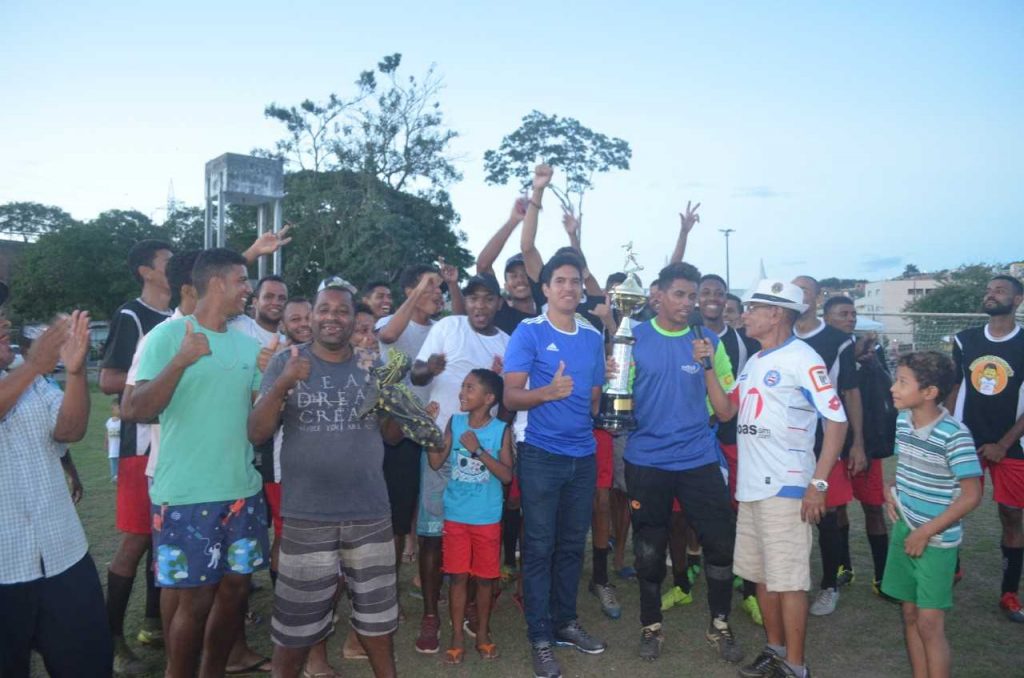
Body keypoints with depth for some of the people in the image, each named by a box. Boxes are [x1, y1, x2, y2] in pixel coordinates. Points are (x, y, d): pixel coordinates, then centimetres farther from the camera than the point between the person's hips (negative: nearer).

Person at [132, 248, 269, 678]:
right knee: (194, 598, 2)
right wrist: (181, 360, -28)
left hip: (243, 489, 6)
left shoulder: (248, 344, 9)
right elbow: (140, 409, -16)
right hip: (186, 495, -6)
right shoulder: (169, 334, -8)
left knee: (235, 586, 12)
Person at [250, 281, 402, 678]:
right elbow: (257, 434, -8)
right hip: (307, 517, -2)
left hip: (370, 513, 3)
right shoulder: (286, 362, -3)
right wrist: (281, 387, -24)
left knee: (377, 615, 17)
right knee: (296, 624, 11)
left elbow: (393, 435, 7)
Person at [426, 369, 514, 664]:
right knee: (458, 576, 7)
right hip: (456, 516, 2)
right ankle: (457, 637, 21)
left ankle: (482, 633, 28)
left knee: (485, 577, 10)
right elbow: (436, 463, -2)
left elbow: (507, 476, -13)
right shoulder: (454, 422, -1)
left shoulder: (501, 430, -9)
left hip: (487, 518, -1)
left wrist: (478, 450, -22)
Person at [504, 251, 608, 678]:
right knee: (540, 547, 2)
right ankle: (540, 638, 13)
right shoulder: (528, 332, -6)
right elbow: (511, 397, -13)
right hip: (541, 455, -5)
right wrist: (548, 392, -28)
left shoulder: (593, 337, 10)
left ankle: (565, 621, 30)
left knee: (573, 545, 14)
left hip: (583, 456, 5)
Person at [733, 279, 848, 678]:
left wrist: (818, 483, -16)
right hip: (750, 486, 8)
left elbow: (837, 421, -13)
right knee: (760, 574, 16)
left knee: (788, 580, -1)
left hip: (786, 487, -8)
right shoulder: (752, 362, 14)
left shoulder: (802, 359, -10)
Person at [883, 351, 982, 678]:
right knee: (909, 614, 14)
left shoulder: (954, 434, -20)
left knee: (929, 621, -2)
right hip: (903, 531, 7)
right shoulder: (902, 421, 1)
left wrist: (926, 532, -15)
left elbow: (972, 495, -17)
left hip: (937, 540, -6)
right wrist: (891, 490, -1)